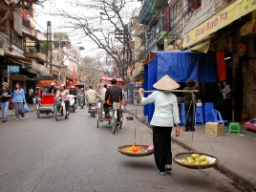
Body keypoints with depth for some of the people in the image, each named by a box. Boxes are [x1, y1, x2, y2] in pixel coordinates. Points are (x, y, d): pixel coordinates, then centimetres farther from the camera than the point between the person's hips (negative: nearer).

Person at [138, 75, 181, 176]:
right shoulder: (173, 96, 2)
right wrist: (177, 126, 6)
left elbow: (144, 101, 10)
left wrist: (140, 92, 28)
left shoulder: (156, 94, -2)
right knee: (167, 143, 21)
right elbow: (175, 112, 1)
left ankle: (161, 169, 11)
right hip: (168, 123, 2)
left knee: (158, 145, 6)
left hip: (157, 122, -2)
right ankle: (168, 163, 10)